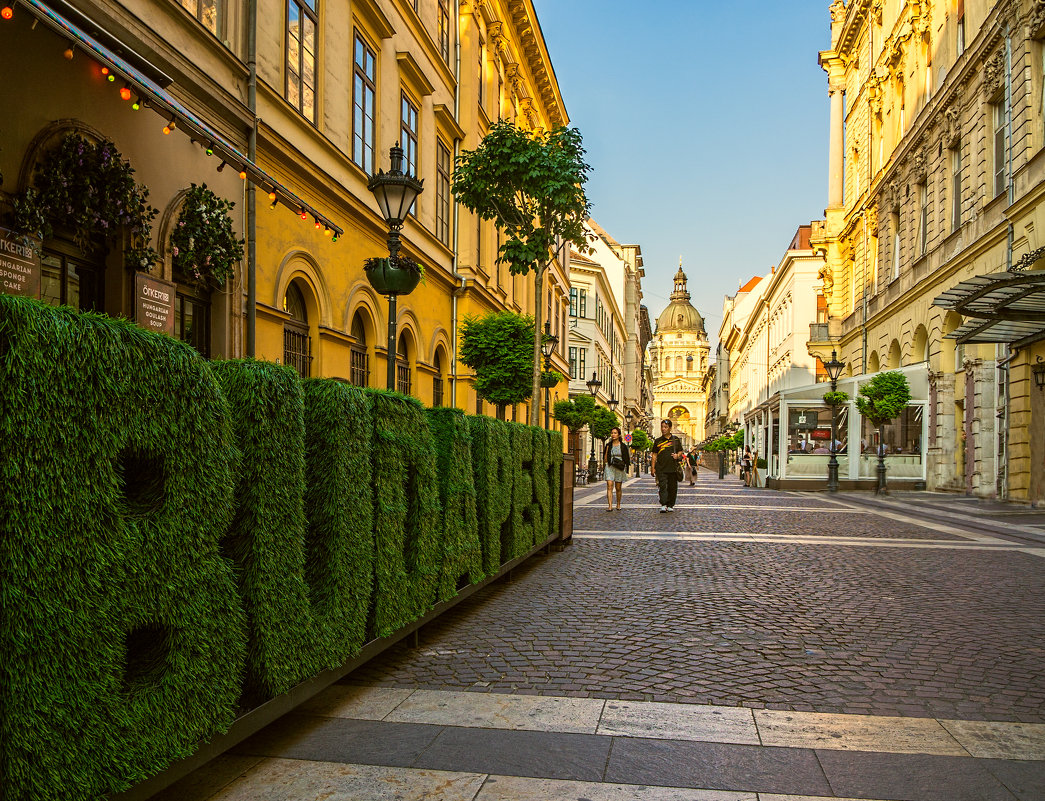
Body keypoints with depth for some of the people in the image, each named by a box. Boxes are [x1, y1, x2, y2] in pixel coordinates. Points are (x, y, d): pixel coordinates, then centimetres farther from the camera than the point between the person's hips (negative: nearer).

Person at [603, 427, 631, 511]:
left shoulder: (623, 446, 3)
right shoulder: (609, 445, 8)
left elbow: (626, 458, 6)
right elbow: (605, 459, 11)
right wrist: (607, 449, 1)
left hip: (619, 468, -1)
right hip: (610, 467, 1)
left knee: (618, 488, 7)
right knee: (609, 486, -13)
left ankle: (618, 505, 26)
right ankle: (610, 506, -19)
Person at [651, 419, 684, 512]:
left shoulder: (675, 439, 10)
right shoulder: (658, 441, 7)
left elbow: (680, 451, 16)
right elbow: (654, 455, 8)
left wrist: (677, 455, -7)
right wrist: (653, 467, 2)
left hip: (673, 468, 1)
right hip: (661, 468, -1)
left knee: (672, 488, 6)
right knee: (662, 486, -13)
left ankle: (670, 505, 17)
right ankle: (663, 505, -15)